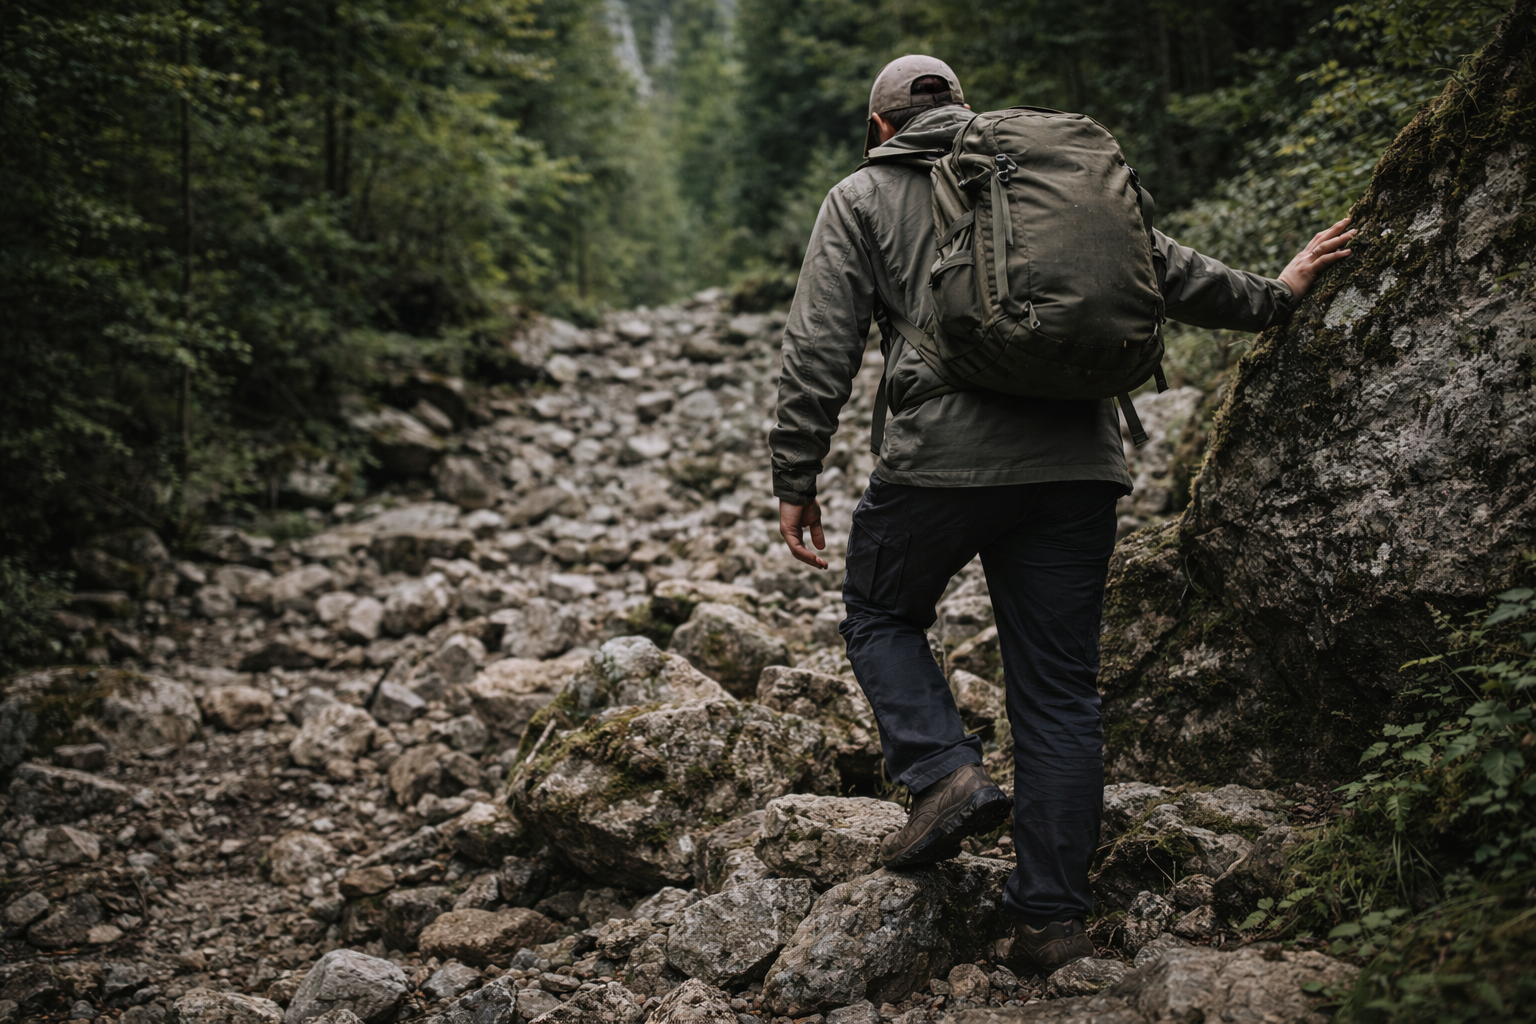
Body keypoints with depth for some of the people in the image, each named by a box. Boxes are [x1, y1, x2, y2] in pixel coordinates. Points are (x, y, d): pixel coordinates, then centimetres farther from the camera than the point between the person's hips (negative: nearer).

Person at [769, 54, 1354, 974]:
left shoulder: (862, 198, 12)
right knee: (1061, 685, 9)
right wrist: (1270, 297, 38)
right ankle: (1055, 919, 12)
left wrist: (796, 479, 6)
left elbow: (820, 348, 4)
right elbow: (1163, 266, 24)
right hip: (1079, 457, 3)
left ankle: (946, 770, -1)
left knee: (881, 613, 21)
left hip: (946, 453, -3)